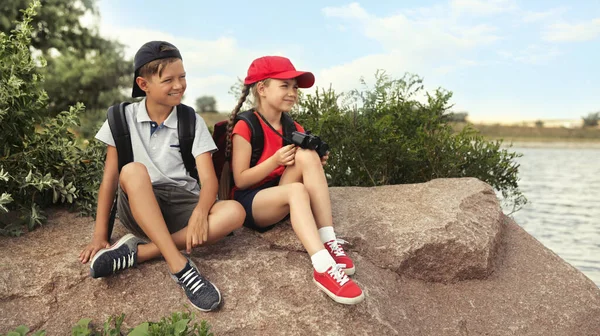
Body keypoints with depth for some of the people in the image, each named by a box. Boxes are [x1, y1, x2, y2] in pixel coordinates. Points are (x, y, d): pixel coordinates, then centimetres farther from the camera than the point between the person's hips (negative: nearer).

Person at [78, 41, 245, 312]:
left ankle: (138, 251, -25)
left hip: (181, 206, 1)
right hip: (138, 209, -1)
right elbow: (110, 177, 1)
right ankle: (180, 267, -35)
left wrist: (200, 212, -30)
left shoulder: (192, 122, 1)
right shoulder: (123, 118, 1)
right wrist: (99, 236, -5)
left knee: (234, 212, -27)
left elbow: (208, 178, -8)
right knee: (133, 171, -34)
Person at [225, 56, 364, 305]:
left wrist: (317, 163, -11)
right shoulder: (245, 127, -11)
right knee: (297, 190, -36)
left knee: (307, 156, -23)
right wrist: (275, 160, -24)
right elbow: (240, 180, -13)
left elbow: (303, 169, 12)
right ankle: (323, 269, -46)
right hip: (249, 203, -5)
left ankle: (329, 242, -29)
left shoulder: (293, 128, 8)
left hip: (283, 200, 6)